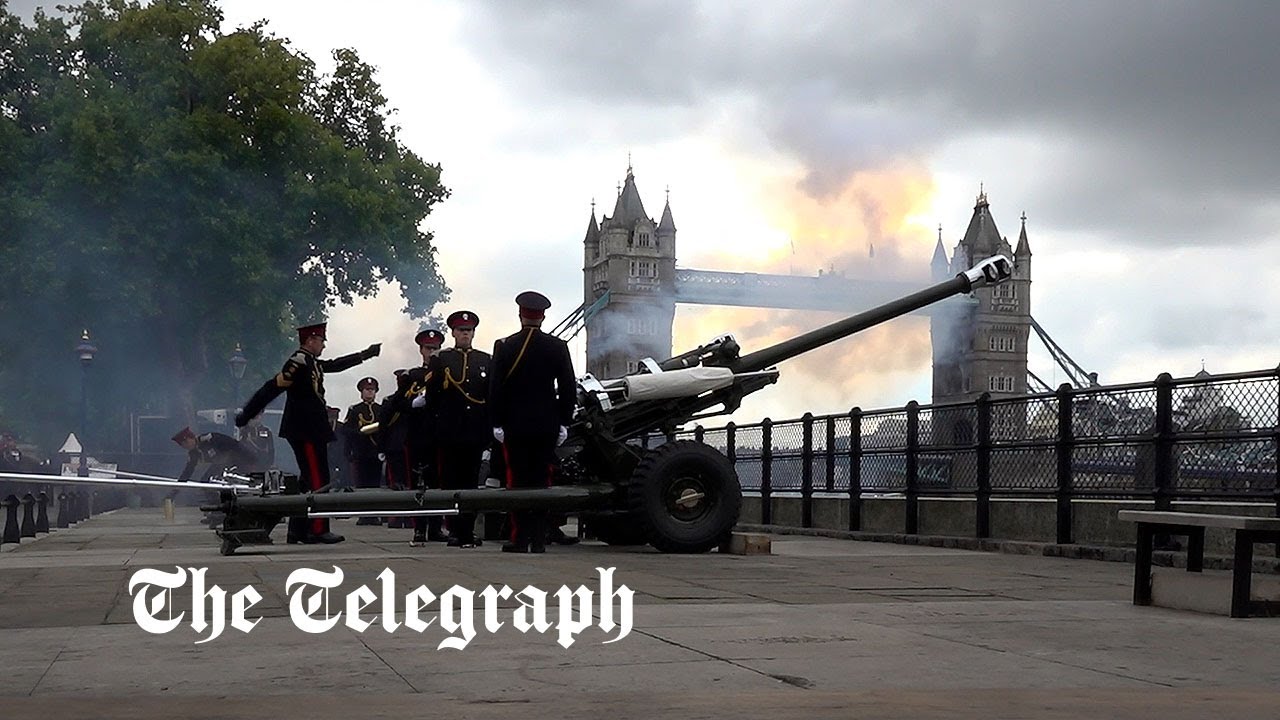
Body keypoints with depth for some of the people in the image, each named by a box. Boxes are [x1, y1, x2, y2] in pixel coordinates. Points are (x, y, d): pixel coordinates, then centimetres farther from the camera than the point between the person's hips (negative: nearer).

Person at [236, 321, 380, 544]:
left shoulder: (311, 363, 14)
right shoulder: (298, 363, -15)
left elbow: (336, 365, 31)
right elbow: (272, 388, -18)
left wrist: (365, 354, 38)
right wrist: (246, 415, -18)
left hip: (311, 431, 10)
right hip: (306, 431, -10)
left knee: (309, 480, 12)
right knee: (317, 480, -8)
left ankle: (298, 531, 16)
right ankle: (318, 530, -6)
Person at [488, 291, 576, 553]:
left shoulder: (504, 346, -3)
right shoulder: (558, 347, 1)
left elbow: (495, 388, -3)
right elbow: (568, 388, 2)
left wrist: (497, 422, 3)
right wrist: (564, 422, 8)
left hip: (515, 424, -1)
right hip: (547, 425, 1)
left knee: (518, 481, 2)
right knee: (542, 482, 5)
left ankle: (520, 539, 1)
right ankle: (539, 539, 4)